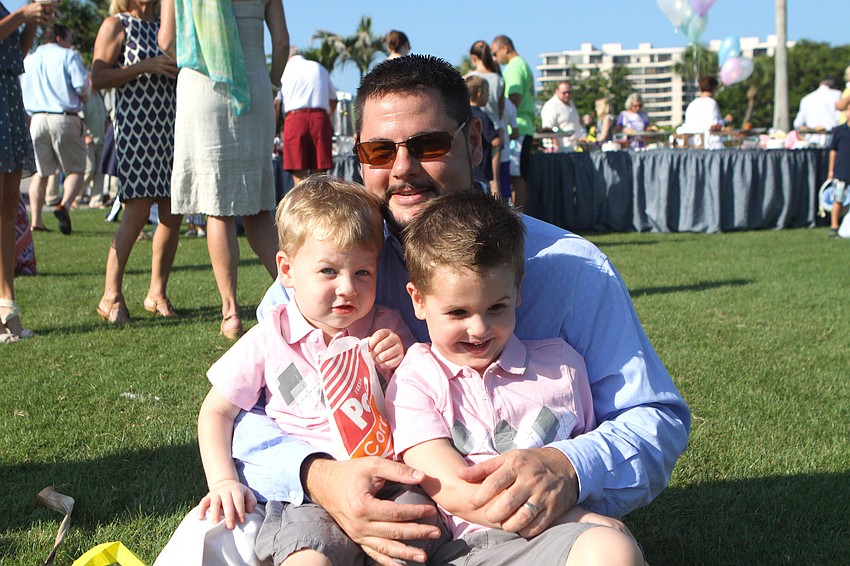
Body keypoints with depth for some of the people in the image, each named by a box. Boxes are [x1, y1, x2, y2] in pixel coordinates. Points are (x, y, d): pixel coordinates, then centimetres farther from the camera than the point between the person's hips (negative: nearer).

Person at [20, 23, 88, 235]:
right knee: (76, 169, 3)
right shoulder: (68, 56, 1)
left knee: (41, 172, 13)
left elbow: (20, 90, 14)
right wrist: (83, 99, 9)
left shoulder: (29, 59, 16)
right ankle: (64, 205, -23)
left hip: (37, 119, 5)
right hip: (65, 118, -4)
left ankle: (35, 219, 6)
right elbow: (82, 86, -11)